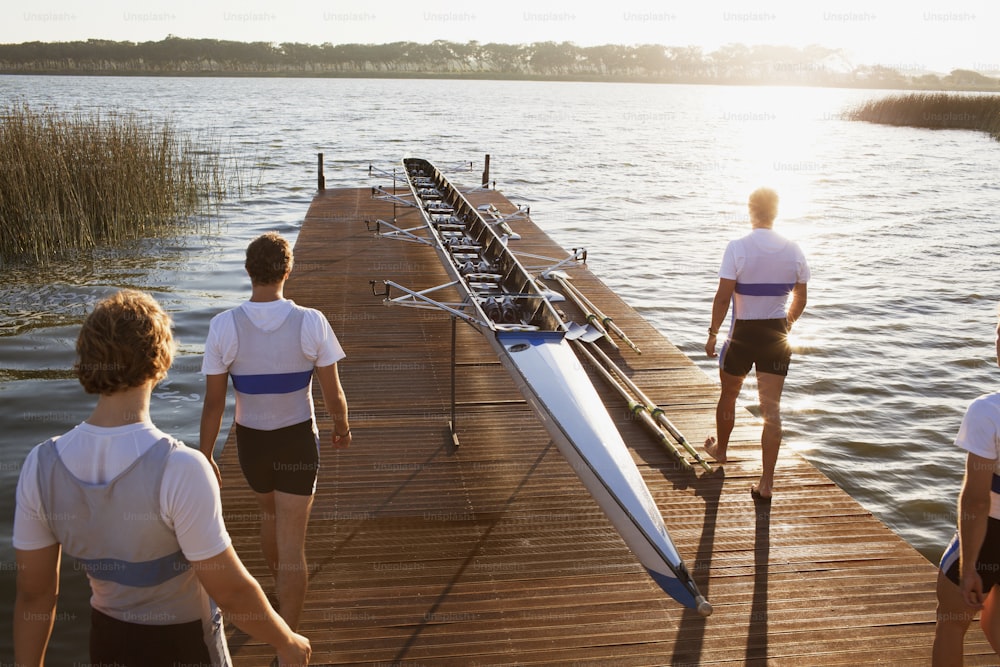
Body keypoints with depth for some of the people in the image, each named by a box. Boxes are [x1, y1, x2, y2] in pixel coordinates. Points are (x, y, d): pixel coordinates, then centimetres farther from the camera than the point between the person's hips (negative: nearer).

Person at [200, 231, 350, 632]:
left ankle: (282, 595, 53)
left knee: (270, 513, 30)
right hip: (298, 441, -2)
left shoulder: (224, 326, -15)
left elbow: (214, 403, -10)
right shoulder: (311, 322, -17)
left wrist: (205, 457, 2)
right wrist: (342, 427, 12)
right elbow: (333, 395, -9)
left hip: (251, 441, 2)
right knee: (292, 544, 4)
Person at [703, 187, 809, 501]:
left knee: (728, 396, 22)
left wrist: (713, 333, -4)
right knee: (772, 407, 4)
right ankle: (767, 482, 2)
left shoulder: (738, 248, -14)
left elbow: (723, 297, -15)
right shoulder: (793, 250, -1)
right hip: (776, 334, 3)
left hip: (743, 334, -2)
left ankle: (720, 449, 45)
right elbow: (800, 300, 8)